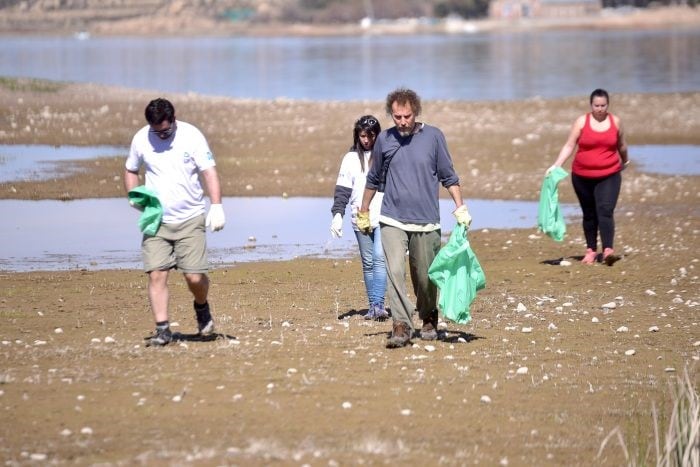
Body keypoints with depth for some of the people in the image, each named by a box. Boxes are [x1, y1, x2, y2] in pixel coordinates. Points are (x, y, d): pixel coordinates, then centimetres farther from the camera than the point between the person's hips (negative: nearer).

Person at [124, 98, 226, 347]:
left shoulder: (191, 136, -7)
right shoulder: (141, 139, 1)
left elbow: (209, 172, -8)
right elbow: (131, 171, 17)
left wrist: (216, 206, -20)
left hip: (190, 218, -2)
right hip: (156, 220, 2)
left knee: (194, 276, -6)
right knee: (156, 274, -10)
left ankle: (202, 307, 26)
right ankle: (162, 329, -3)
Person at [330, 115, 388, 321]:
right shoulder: (351, 158, 6)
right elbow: (342, 189, 2)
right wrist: (338, 213, -11)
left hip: (383, 217, -2)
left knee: (380, 258, -16)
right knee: (368, 263, 7)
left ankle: (378, 304, -21)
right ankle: (373, 306, 11)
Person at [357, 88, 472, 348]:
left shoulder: (433, 137, 0)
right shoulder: (384, 140, 5)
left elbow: (448, 176, 6)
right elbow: (374, 179, 18)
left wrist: (460, 208, -2)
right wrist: (363, 213, 23)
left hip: (426, 221, 0)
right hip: (393, 220, 0)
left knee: (425, 276, 7)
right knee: (395, 271, -16)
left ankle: (429, 320, 30)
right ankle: (401, 326, -16)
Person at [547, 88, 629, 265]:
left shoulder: (615, 122, 3)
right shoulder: (582, 122, -3)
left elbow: (621, 146, 20)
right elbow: (569, 146, -6)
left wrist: (624, 161, 35)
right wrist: (556, 165, -17)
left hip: (609, 176, -1)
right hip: (583, 177, 1)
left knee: (605, 211, -17)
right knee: (589, 214, 10)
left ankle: (608, 250, -27)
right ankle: (591, 250, 20)